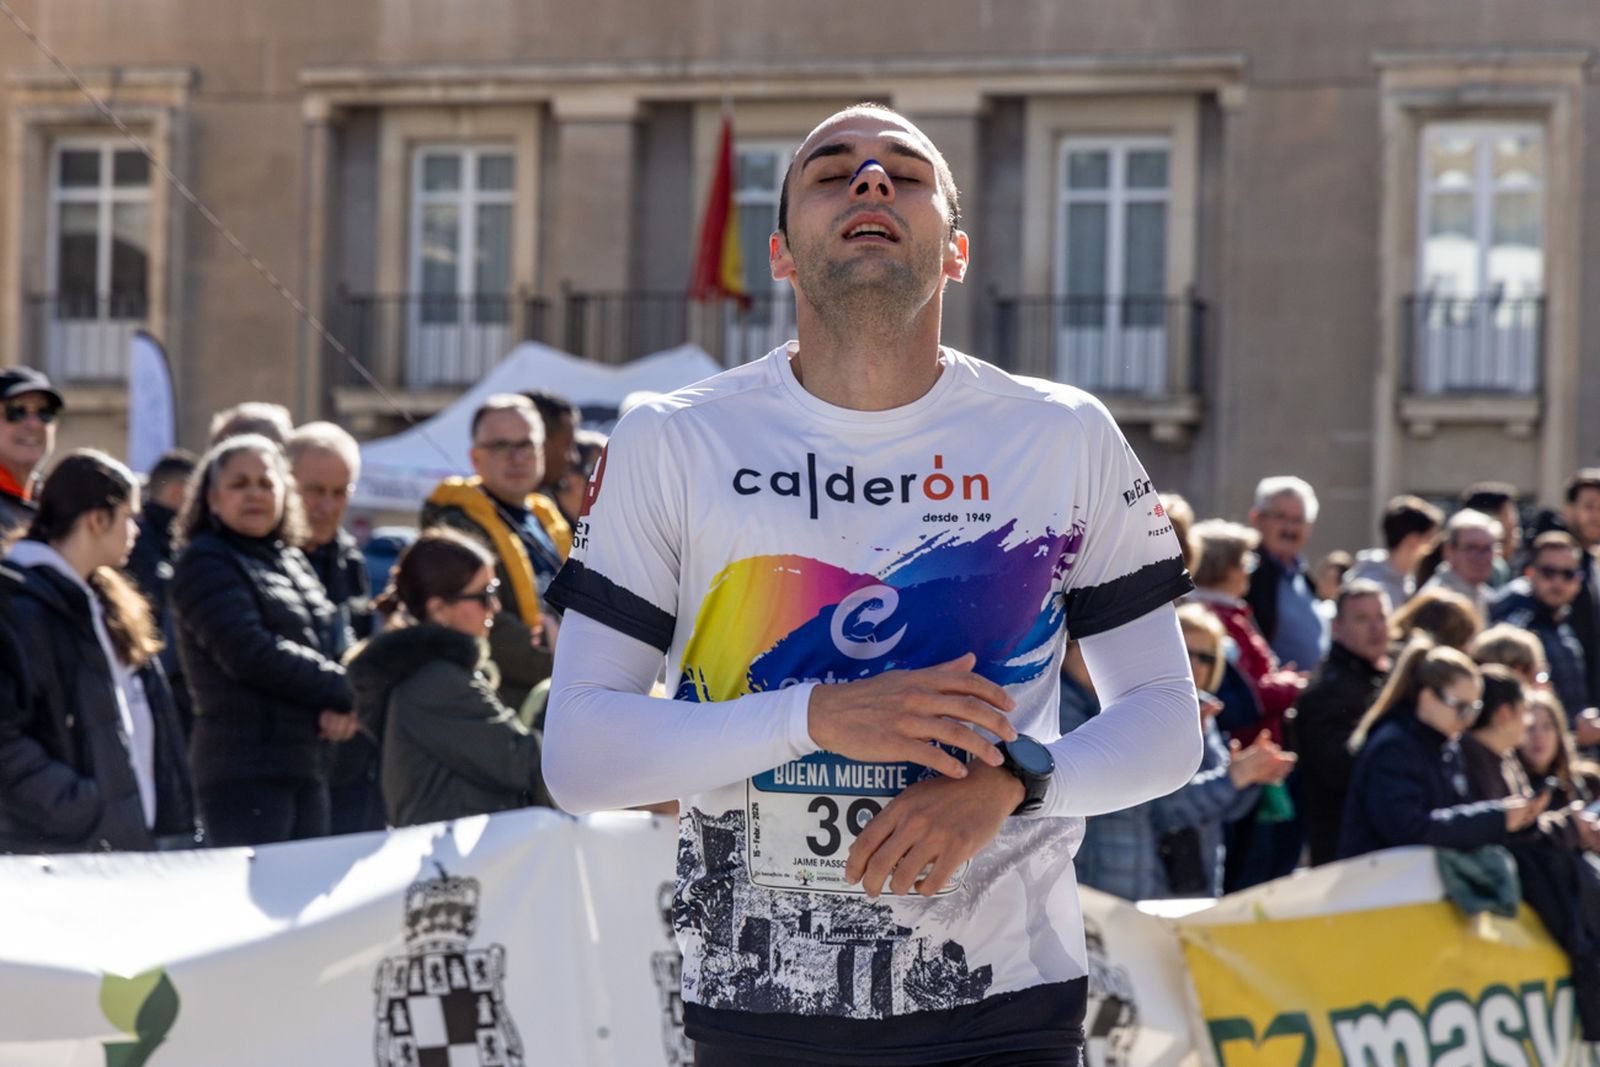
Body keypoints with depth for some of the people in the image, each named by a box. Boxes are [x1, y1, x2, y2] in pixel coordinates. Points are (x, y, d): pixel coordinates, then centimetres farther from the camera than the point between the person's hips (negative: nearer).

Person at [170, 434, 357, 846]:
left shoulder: (293, 562, 21)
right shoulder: (205, 562, -3)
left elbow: (338, 643, 16)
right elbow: (250, 653, -15)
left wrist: (344, 707, -6)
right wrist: (343, 690, -9)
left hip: (308, 764, 8)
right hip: (246, 769, -8)